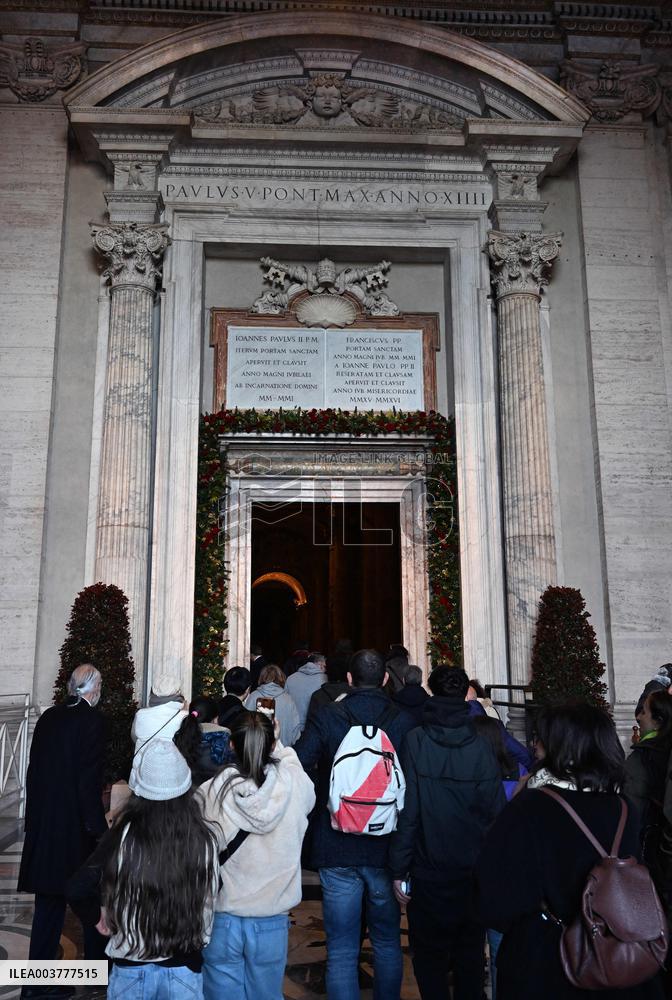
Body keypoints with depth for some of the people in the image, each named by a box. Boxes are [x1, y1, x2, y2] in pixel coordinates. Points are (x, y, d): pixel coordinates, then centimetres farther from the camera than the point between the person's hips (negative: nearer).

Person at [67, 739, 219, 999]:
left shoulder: (124, 836, -19)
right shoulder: (204, 839, -15)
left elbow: (78, 889, -17)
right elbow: (210, 897, -3)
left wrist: (96, 915, 3)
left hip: (131, 968, 0)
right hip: (185, 968, 0)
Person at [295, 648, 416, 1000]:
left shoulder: (325, 717, -11)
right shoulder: (405, 721, -9)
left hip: (337, 851, -1)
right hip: (386, 851, 2)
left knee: (341, 950, 11)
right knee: (387, 942, 22)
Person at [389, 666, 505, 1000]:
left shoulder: (416, 741, -13)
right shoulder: (482, 746, -8)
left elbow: (407, 809, -13)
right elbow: (496, 810, -6)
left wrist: (398, 869, -6)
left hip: (429, 872, -2)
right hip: (474, 870, 2)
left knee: (430, 953, 14)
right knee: (470, 952, 19)